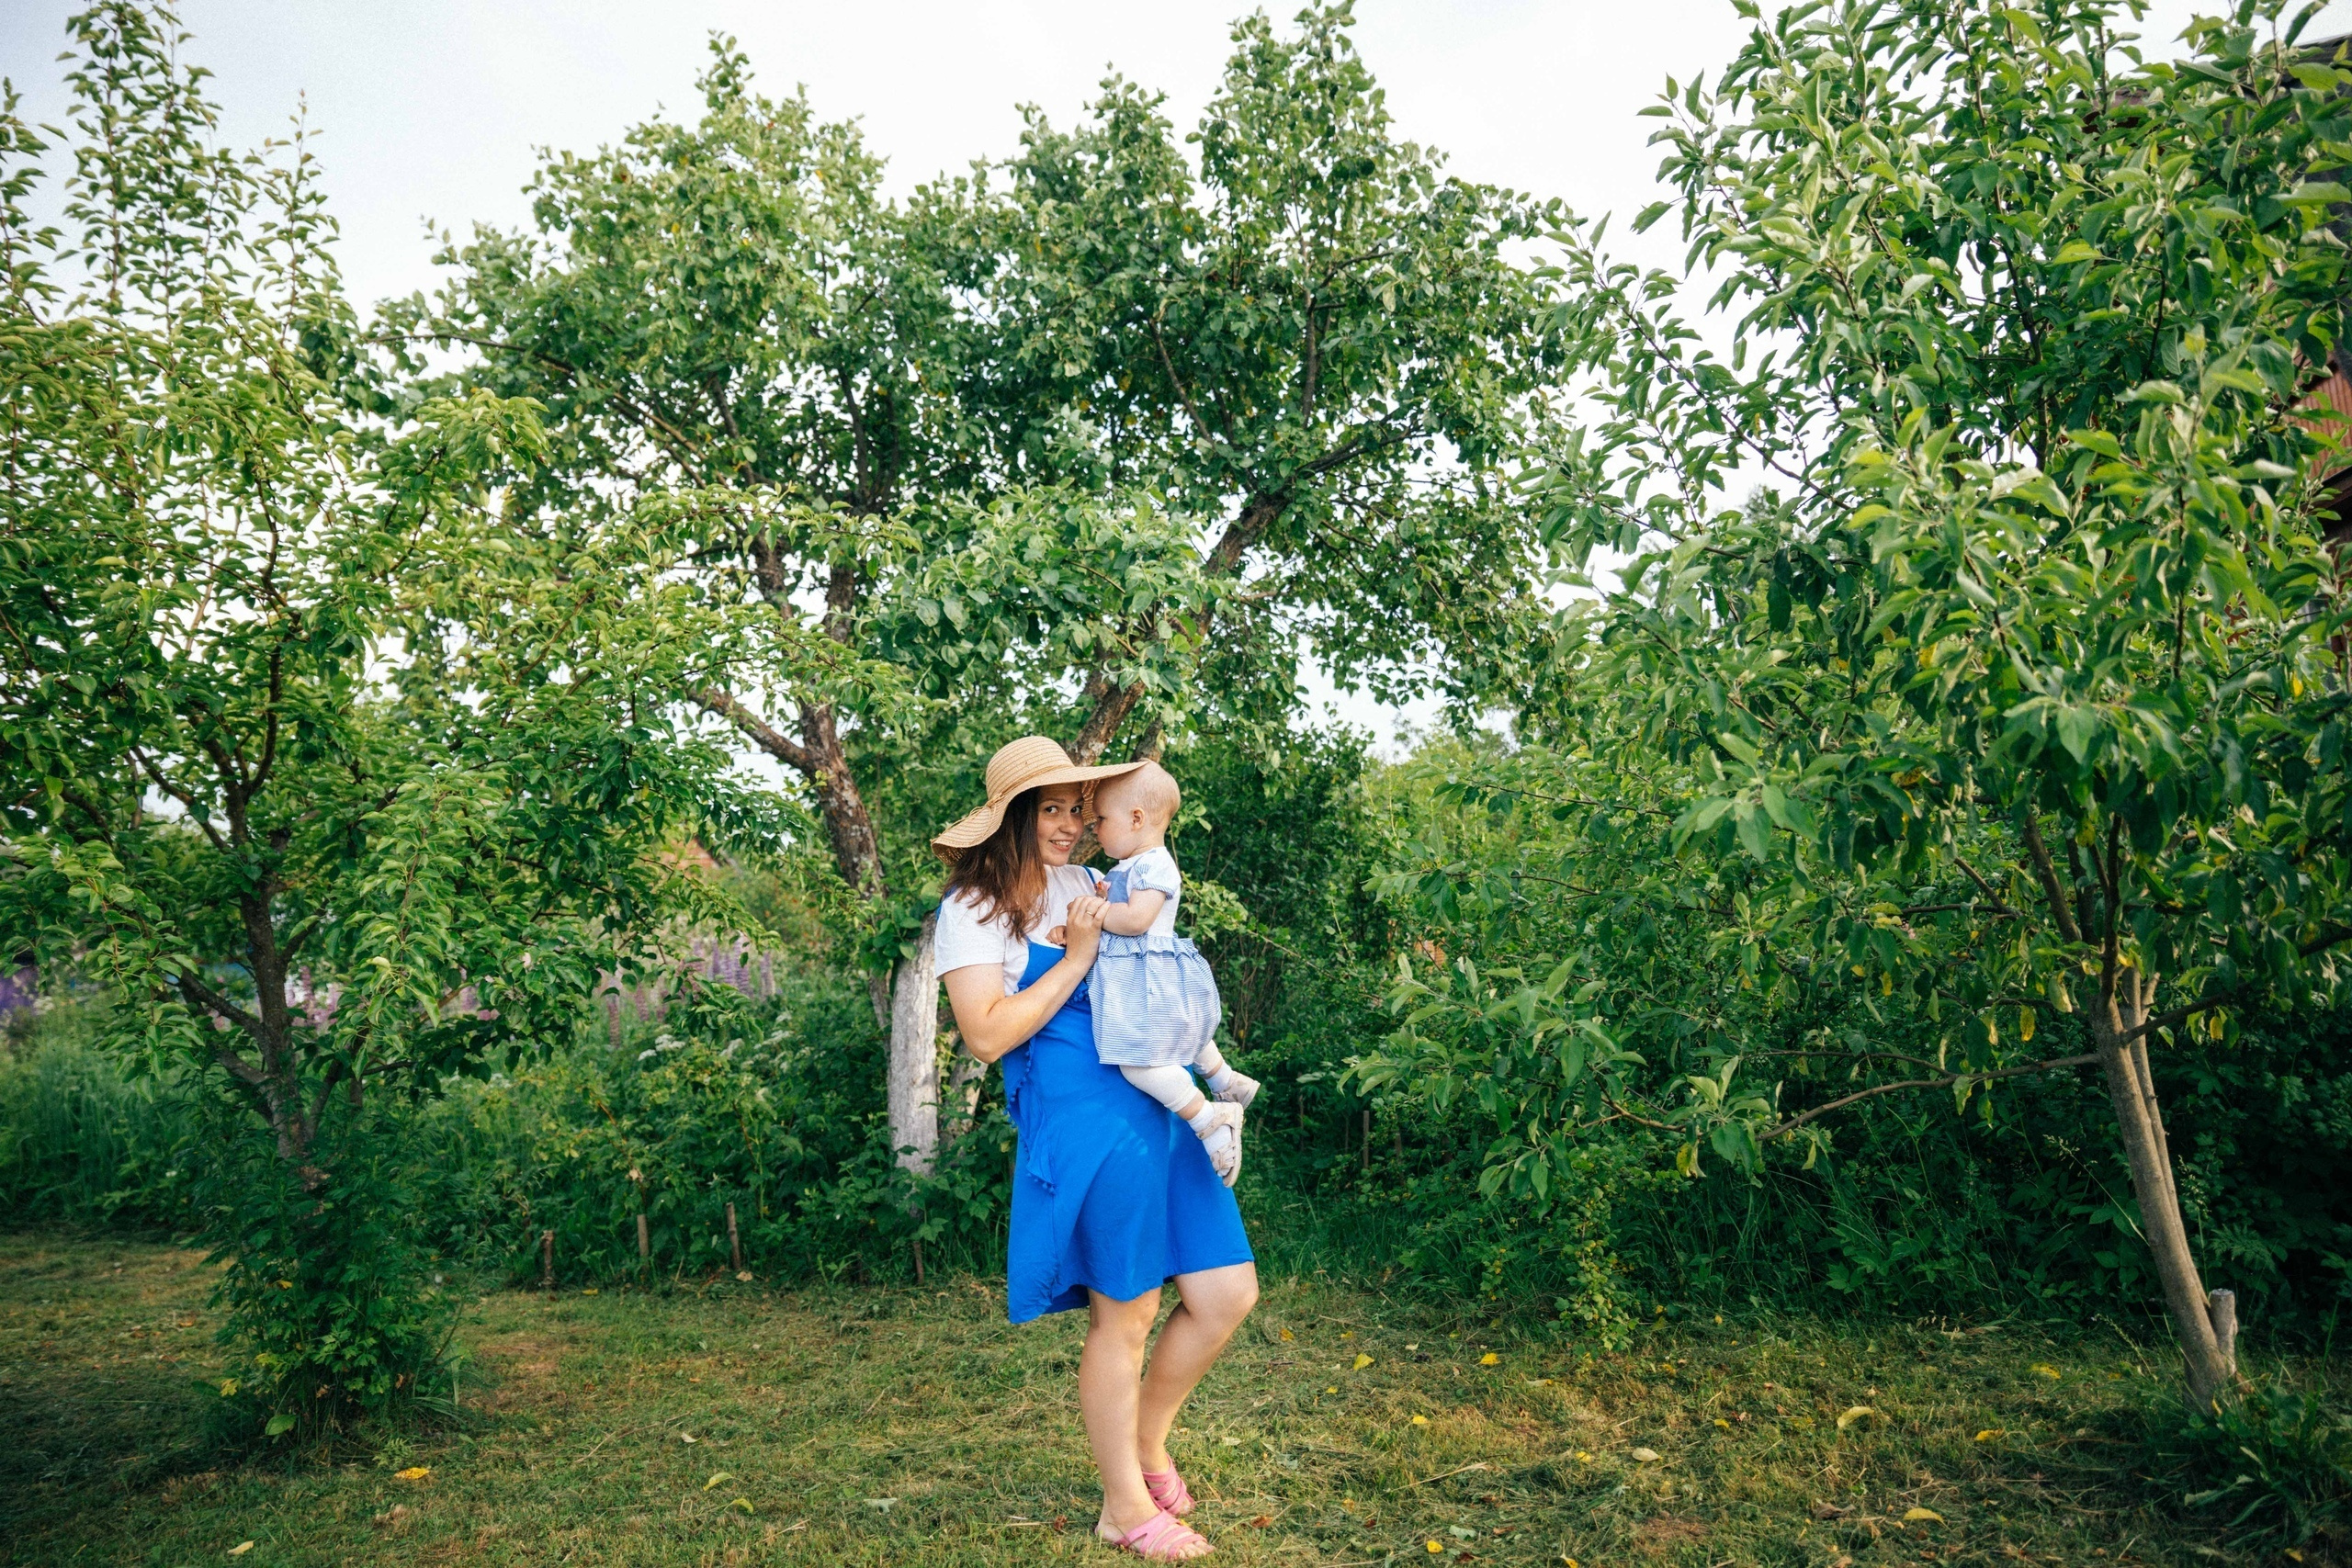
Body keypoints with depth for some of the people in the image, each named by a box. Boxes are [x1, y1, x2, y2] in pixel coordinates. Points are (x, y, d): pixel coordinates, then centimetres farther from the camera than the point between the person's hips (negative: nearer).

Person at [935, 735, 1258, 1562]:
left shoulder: (1089, 885, 15)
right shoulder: (973, 907, -3)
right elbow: (988, 1035, -13)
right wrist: (1077, 957, -12)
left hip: (1165, 1112, 7)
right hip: (1085, 1123, -7)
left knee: (1229, 1294, 7)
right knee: (1124, 1316, 3)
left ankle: (1148, 1443, 32)